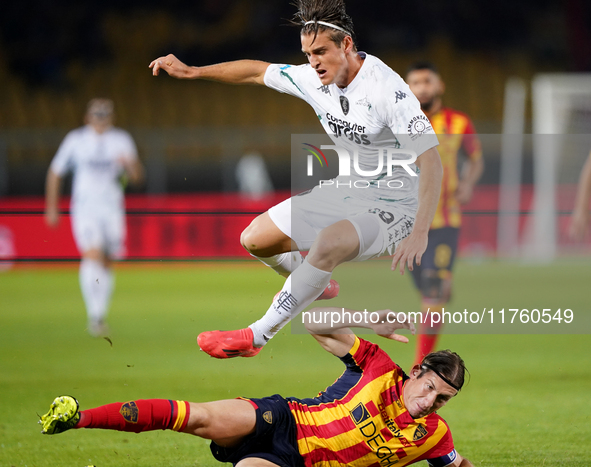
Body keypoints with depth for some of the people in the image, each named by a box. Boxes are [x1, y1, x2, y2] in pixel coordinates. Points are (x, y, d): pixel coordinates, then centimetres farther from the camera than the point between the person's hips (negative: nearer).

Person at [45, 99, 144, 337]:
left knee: (106, 263, 5)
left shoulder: (121, 140, 5)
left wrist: (129, 163, -23)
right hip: (84, 207, -2)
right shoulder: (75, 140, 2)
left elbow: (137, 176, 0)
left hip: (112, 208, 2)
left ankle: (100, 316, 20)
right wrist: (51, 208, 10)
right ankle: (94, 315, -25)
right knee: (93, 255, -22)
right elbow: (55, 172, 12)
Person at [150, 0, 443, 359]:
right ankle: (317, 285, 32)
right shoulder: (313, 79, -5)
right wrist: (192, 71, 13)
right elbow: (256, 72, 13)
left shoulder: (387, 89, -27)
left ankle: (257, 336, -25)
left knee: (329, 242, -37)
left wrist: (419, 234, -38)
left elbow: (431, 161, -30)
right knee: (255, 240, 2)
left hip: (393, 205, -8)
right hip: (347, 191, 8)